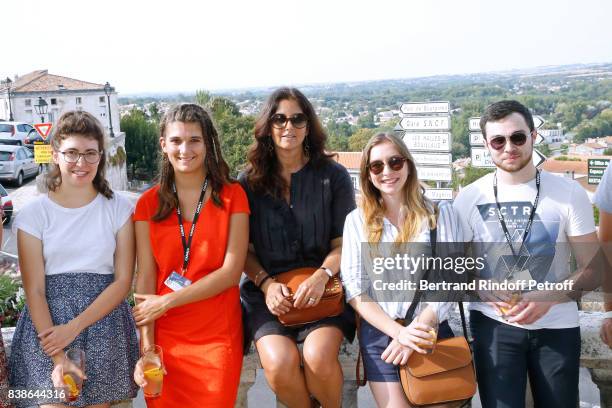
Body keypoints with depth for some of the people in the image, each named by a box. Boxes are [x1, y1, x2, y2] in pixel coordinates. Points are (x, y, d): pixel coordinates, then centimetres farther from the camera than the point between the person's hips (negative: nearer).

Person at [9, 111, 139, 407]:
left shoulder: (119, 209, 2)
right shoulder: (33, 213, -1)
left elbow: (123, 280, -3)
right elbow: (34, 291, -5)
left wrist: (74, 327, -14)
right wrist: (58, 359, -15)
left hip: (105, 329, 1)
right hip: (47, 326, -1)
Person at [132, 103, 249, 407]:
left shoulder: (232, 195, 0)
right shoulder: (149, 203, 4)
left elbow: (231, 271, -8)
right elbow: (145, 278, -1)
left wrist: (166, 302, -11)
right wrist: (146, 348, -9)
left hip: (218, 338, -1)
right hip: (165, 339, 1)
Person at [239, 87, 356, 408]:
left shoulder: (333, 176, 4)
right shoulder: (249, 182, 6)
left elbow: (342, 243, 3)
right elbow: (244, 249, 7)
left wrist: (321, 276, -16)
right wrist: (267, 284, -12)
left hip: (323, 288, 0)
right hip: (268, 289, 1)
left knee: (319, 356, -29)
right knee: (279, 362, -27)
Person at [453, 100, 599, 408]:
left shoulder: (569, 193, -4)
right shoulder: (468, 199, -3)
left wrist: (548, 298, -19)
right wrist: (485, 292, -18)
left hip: (557, 327, 1)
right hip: (493, 325, -1)